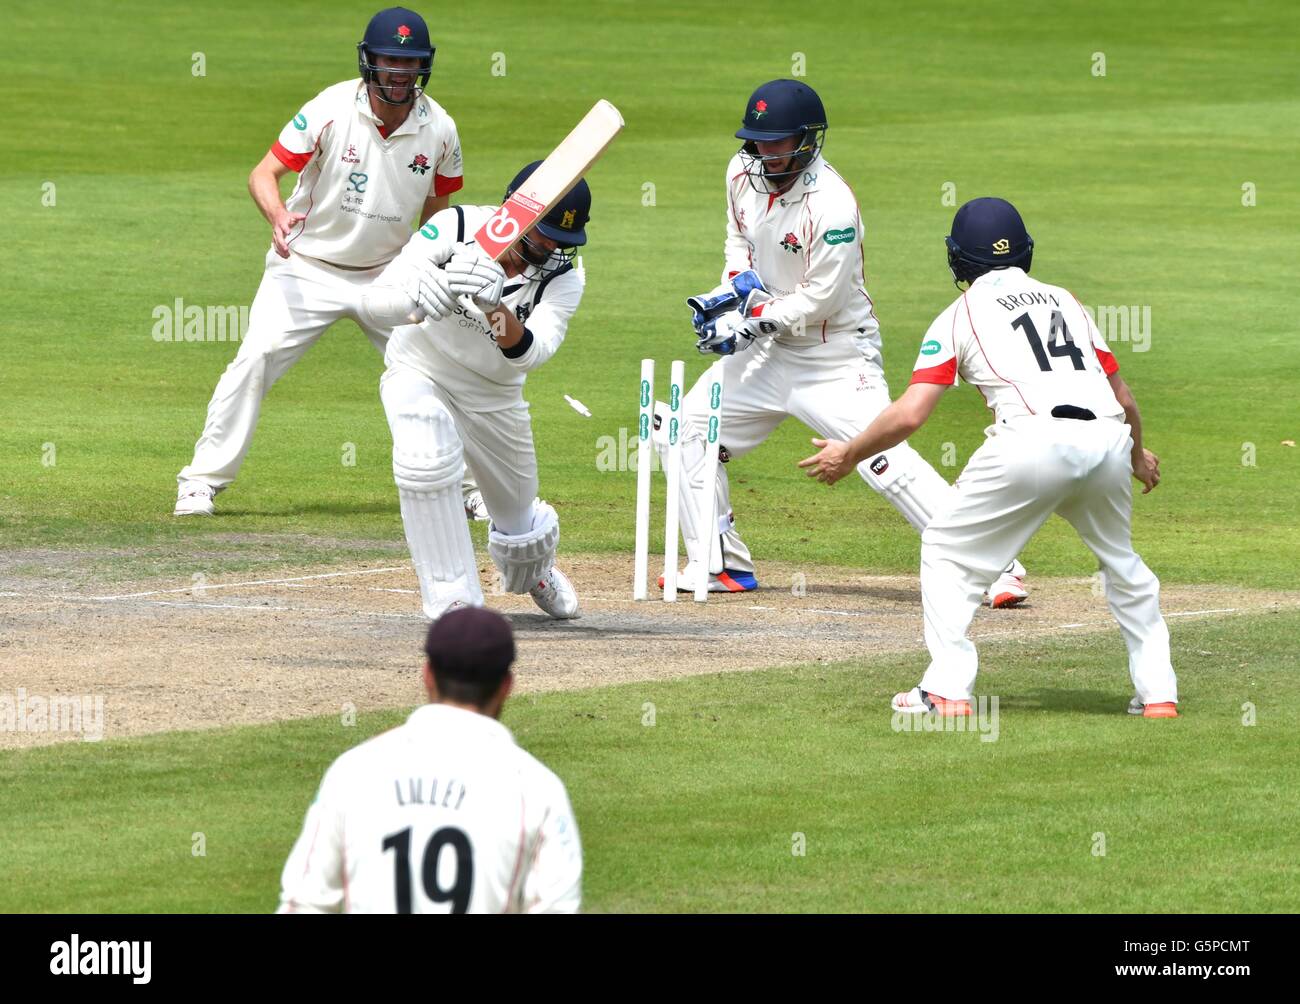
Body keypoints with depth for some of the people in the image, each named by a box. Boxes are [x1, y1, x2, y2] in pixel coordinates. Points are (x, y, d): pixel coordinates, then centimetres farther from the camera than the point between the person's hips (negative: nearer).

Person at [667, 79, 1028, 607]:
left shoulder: (831, 204, -25)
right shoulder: (743, 172, -2)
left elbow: (820, 299, -21)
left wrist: (752, 323, -24)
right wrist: (737, 281, -4)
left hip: (836, 358, -8)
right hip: (771, 350, 8)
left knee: (884, 460, -19)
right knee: (692, 426, 4)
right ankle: (720, 565, 16)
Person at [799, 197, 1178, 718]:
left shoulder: (959, 316, 15)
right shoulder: (1065, 301, 27)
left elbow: (909, 413, 5)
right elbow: (1125, 399, 26)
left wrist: (848, 454, 21)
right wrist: (1137, 455, 46)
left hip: (1034, 437, -4)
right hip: (1108, 437, 4)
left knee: (947, 548, 13)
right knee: (1120, 559, 28)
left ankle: (947, 689, 2)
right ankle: (1158, 690, 22)